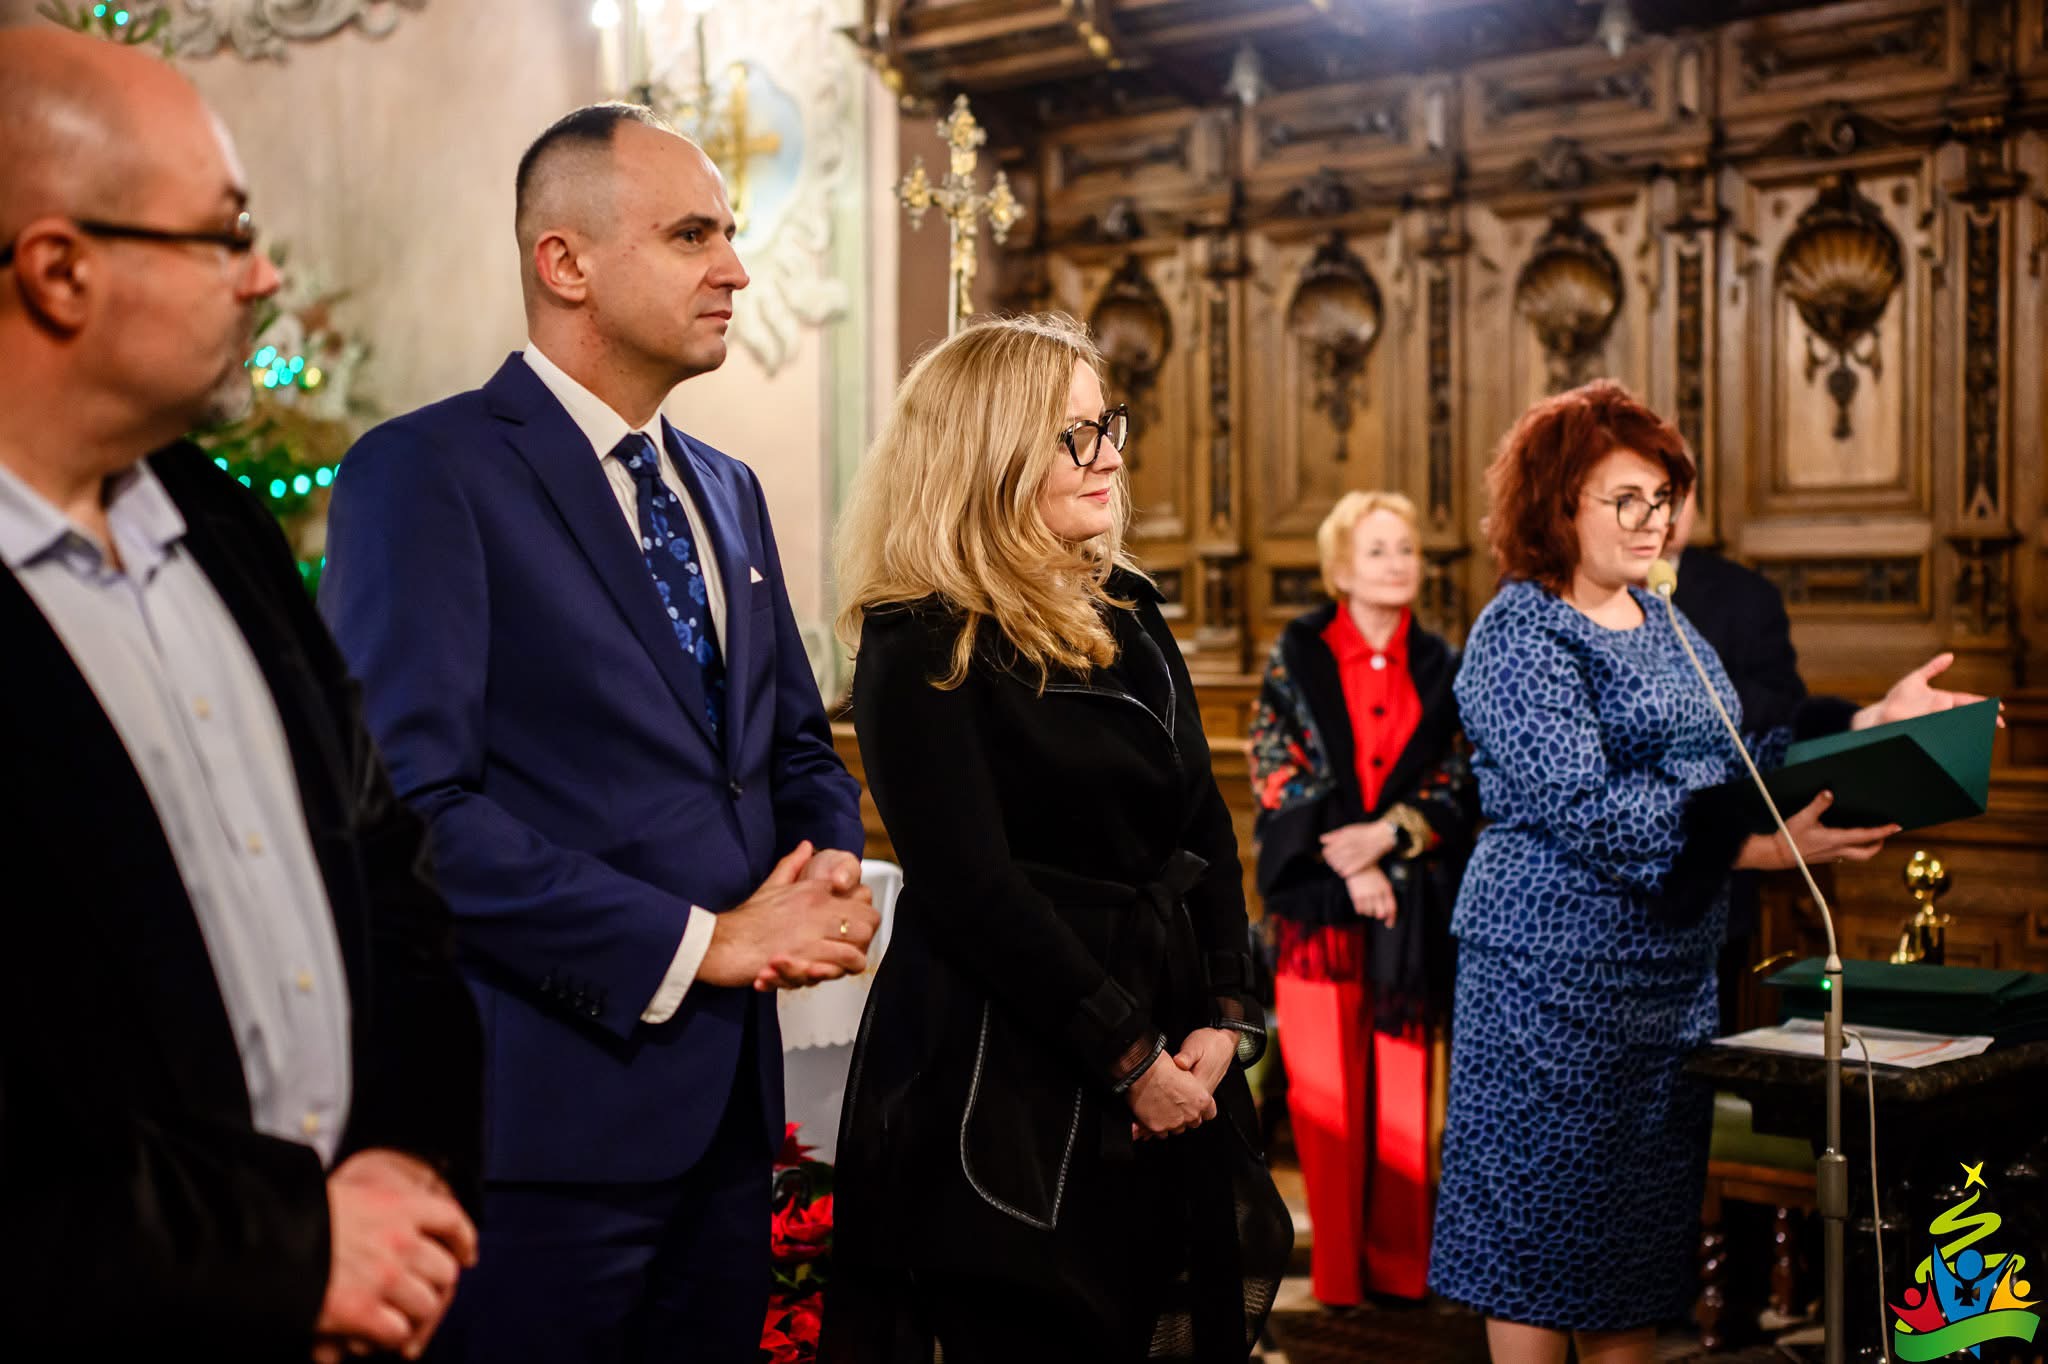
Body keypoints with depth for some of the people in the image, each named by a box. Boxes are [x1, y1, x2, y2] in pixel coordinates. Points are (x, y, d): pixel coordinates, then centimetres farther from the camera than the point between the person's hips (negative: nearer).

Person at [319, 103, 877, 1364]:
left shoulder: (727, 491, 15)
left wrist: (831, 872, -2)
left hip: (728, 1097, 7)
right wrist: (697, 942, -16)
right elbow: (410, 806, -19)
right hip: (548, 1107, -7)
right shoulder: (428, 473, -10)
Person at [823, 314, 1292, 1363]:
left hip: (1168, 1060, 7)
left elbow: (1204, 824, 10)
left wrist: (1225, 1014, -1)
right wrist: (1130, 1057, -15)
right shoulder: (922, 649, -13)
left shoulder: (1127, 610, 9)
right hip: (1012, 1080, -7)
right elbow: (974, 893, -18)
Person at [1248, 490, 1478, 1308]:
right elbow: (1274, 771, -3)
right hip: (1317, 898, -2)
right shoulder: (1297, 656, 2)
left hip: (1410, 900, 2)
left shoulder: (1439, 667, 9)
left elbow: (1459, 783, 4)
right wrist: (1348, 867, -11)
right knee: (1327, 1088, -2)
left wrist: (1386, 834, -12)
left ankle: (1399, 1262, 12)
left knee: (1402, 1086, 3)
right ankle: (1337, 1266, 5)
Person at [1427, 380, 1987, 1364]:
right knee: (1544, 1223, 0)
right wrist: (1760, 847, -28)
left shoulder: (1659, 620, 14)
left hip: (1672, 968, 8)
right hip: (1556, 969, -8)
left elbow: (1728, 766, 15)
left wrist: (1868, 725, 5)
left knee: (1640, 1233, 13)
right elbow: (1580, 804, -23)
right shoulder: (1521, 632, -12)